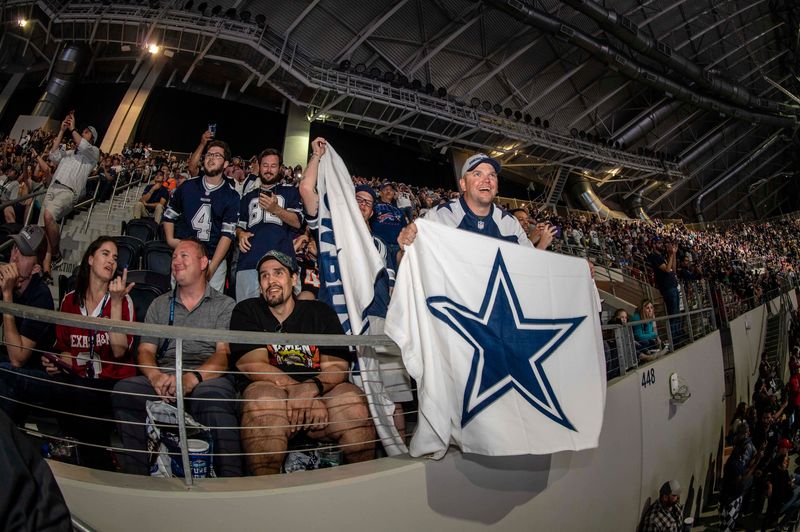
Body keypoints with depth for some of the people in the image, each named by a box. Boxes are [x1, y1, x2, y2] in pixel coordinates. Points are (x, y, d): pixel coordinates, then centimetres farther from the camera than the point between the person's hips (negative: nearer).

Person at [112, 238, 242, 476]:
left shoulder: (225, 305, 11)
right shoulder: (159, 304, 25)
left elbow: (224, 354, -3)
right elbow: (145, 351, 16)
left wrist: (193, 377, -24)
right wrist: (155, 376, -10)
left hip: (209, 378, -3)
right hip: (164, 377, 4)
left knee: (212, 396, -39)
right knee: (124, 390, -27)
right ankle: (136, 478, -19)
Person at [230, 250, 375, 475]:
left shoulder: (320, 312, 12)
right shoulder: (246, 311, 8)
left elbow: (337, 366, 0)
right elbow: (253, 366, -7)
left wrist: (312, 388, -24)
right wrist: (298, 392, -20)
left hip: (318, 398, 2)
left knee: (352, 398, -28)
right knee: (264, 396, -35)